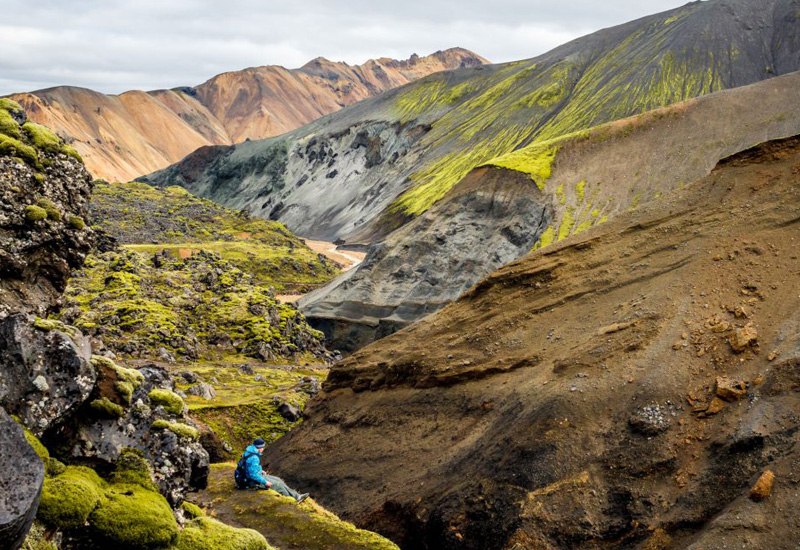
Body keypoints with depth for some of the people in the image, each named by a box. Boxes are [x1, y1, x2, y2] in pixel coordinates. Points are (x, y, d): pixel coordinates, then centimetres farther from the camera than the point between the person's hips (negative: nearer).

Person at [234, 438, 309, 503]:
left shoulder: (249, 452, 4)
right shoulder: (254, 458, -29)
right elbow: (253, 475, -30)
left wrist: (260, 471, 16)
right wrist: (265, 482, -21)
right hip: (253, 481, -10)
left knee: (278, 480, 9)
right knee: (278, 484, -5)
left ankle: (297, 496, 12)